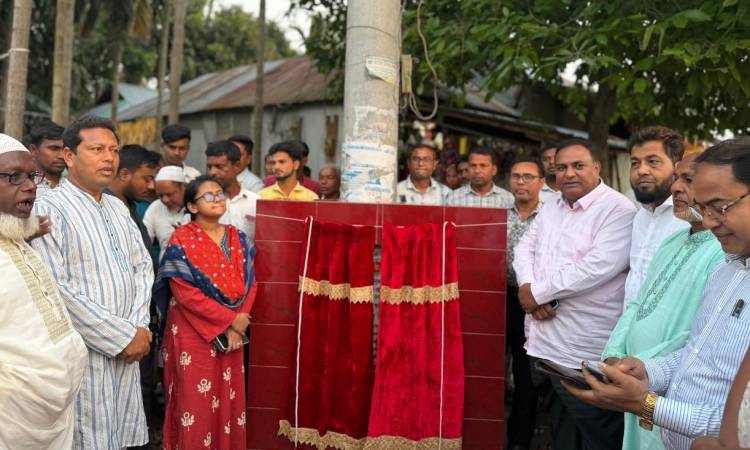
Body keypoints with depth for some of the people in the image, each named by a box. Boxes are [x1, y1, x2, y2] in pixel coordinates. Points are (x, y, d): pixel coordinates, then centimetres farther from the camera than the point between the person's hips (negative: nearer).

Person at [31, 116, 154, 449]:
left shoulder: (118, 208, 14)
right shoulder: (50, 208, -11)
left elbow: (142, 267, 12)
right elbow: (55, 290, -18)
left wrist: (139, 327, -5)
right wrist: (123, 337, -15)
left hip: (127, 350, 7)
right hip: (84, 354, -6)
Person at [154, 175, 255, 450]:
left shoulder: (237, 239, 6)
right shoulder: (181, 241, -9)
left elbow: (249, 284, 4)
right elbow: (185, 293, -16)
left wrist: (237, 327, -9)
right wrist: (230, 319, -15)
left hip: (232, 335, 5)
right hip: (193, 334, -4)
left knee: (228, 400, 11)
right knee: (196, 402, 2)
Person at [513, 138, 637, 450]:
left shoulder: (619, 211, -13)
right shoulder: (552, 207, 14)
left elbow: (595, 267, -24)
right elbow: (525, 248, 13)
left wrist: (536, 293, -15)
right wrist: (528, 286, -9)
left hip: (586, 355, -7)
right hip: (544, 344, 8)